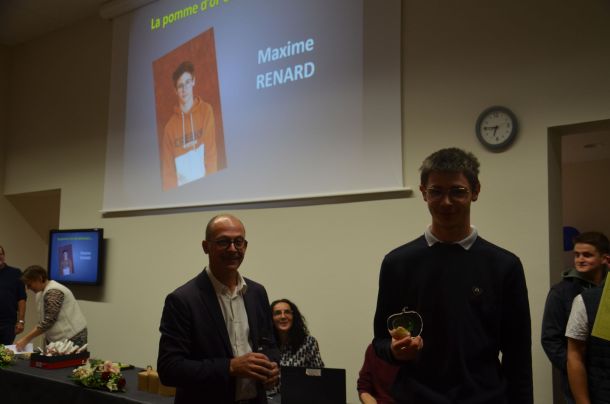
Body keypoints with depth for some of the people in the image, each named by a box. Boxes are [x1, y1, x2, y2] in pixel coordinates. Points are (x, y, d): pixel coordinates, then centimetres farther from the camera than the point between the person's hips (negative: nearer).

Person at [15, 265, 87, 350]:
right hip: (60, 338, 9)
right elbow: (44, 321, 15)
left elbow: (48, 321, -21)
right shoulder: (42, 293, 13)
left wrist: (26, 339, -17)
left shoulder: (53, 292, -16)